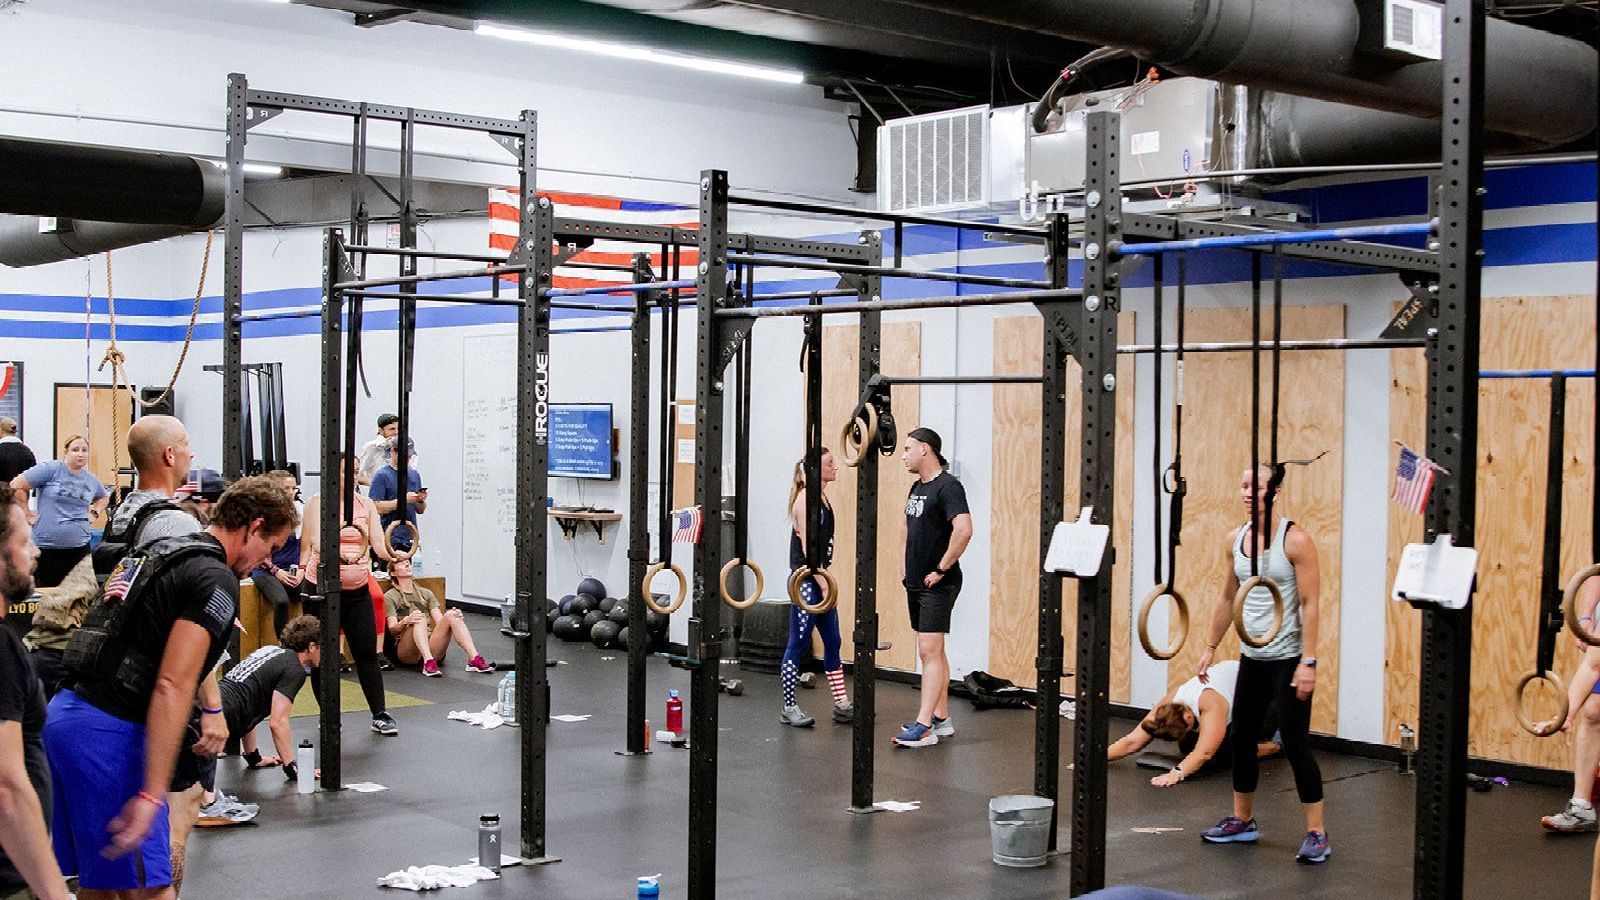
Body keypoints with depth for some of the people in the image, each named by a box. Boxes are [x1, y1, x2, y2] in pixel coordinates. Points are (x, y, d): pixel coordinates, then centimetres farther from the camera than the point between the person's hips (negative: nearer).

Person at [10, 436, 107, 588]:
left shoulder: (91, 480, 10)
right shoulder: (51, 469, -7)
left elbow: (103, 497, 32)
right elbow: (17, 485, -9)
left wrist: (95, 512, 14)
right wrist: (26, 515, -8)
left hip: (80, 546, 4)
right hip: (46, 545, -4)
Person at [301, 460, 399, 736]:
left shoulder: (366, 503, 6)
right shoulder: (318, 502, -5)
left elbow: (379, 543, -2)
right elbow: (317, 542, -18)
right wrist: (340, 555, -38)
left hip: (357, 590, 3)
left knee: (367, 652, 3)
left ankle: (380, 715, 10)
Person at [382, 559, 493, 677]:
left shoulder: (426, 593, 23)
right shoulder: (389, 597, 10)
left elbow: (440, 621, 11)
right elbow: (392, 630, -3)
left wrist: (455, 617, -12)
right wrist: (406, 621, -26)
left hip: (431, 647, 3)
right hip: (405, 651, -3)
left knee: (450, 615, -22)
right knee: (419, 618, -31)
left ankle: (474, 659, -41)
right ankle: (428, 662, -53)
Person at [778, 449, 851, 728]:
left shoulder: (822, 498, 13)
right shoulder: (805, 498, -14)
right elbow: (806, 545, -18)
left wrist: (825, 579, 18)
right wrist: (822, 582, -19)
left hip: (819, 577, 10)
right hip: (805, 580, -10)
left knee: (832, 642, 11)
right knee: (798, 644, -2)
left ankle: (841, 705, 16)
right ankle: (789, 708, 5)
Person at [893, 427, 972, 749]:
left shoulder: (947, 487, -15)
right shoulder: (916, 487, 14)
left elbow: (963, 530, -29)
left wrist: (942, 569, -23)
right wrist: (904, 560, 20)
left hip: (937, 584, -10)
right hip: (915, 582, 10)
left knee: (929, 651, -12)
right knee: (933, 651, 14)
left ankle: (923, 727, -14)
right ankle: (941, 719, 21)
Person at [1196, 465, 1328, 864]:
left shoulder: (1295, 540, -14)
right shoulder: (1235, 539, 5)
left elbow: (1310, 604, -16)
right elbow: (1228, 599, 15)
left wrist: (1308, 662, -21)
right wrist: (1210, 646, 14)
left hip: (1288, 659, -7)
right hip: (1252, 657, 7)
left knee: (1295, 743, -6)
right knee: (1242, 737, 12)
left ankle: (1317, 833, 3)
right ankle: (1242, 821, 26)